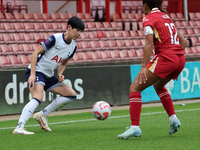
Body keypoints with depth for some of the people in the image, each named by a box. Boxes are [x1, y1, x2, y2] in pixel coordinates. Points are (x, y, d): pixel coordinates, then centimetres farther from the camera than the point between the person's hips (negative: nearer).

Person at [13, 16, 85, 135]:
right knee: (38, 98, -31)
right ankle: (19, 128, -38)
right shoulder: (55, 39, -17)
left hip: (49, 76, 8)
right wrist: (32, 74, -23)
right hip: (37, 71, -8)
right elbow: (36, 53, -16)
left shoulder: (73, 46, 5)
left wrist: (60, 74, -2)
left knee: (71, 95, 5)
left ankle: (43, 114, 8)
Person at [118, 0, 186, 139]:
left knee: (135, 88, -3)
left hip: (165, 57, -8)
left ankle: (135, 127, -15)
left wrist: (144, 67, -19)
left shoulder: (149, 18, -1)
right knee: (158, 85, 33)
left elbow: (149, 43, -15)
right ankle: (173, 119, 24)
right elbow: (182, 40, 22)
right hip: (180, 59, 8)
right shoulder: (166, 17, 23)